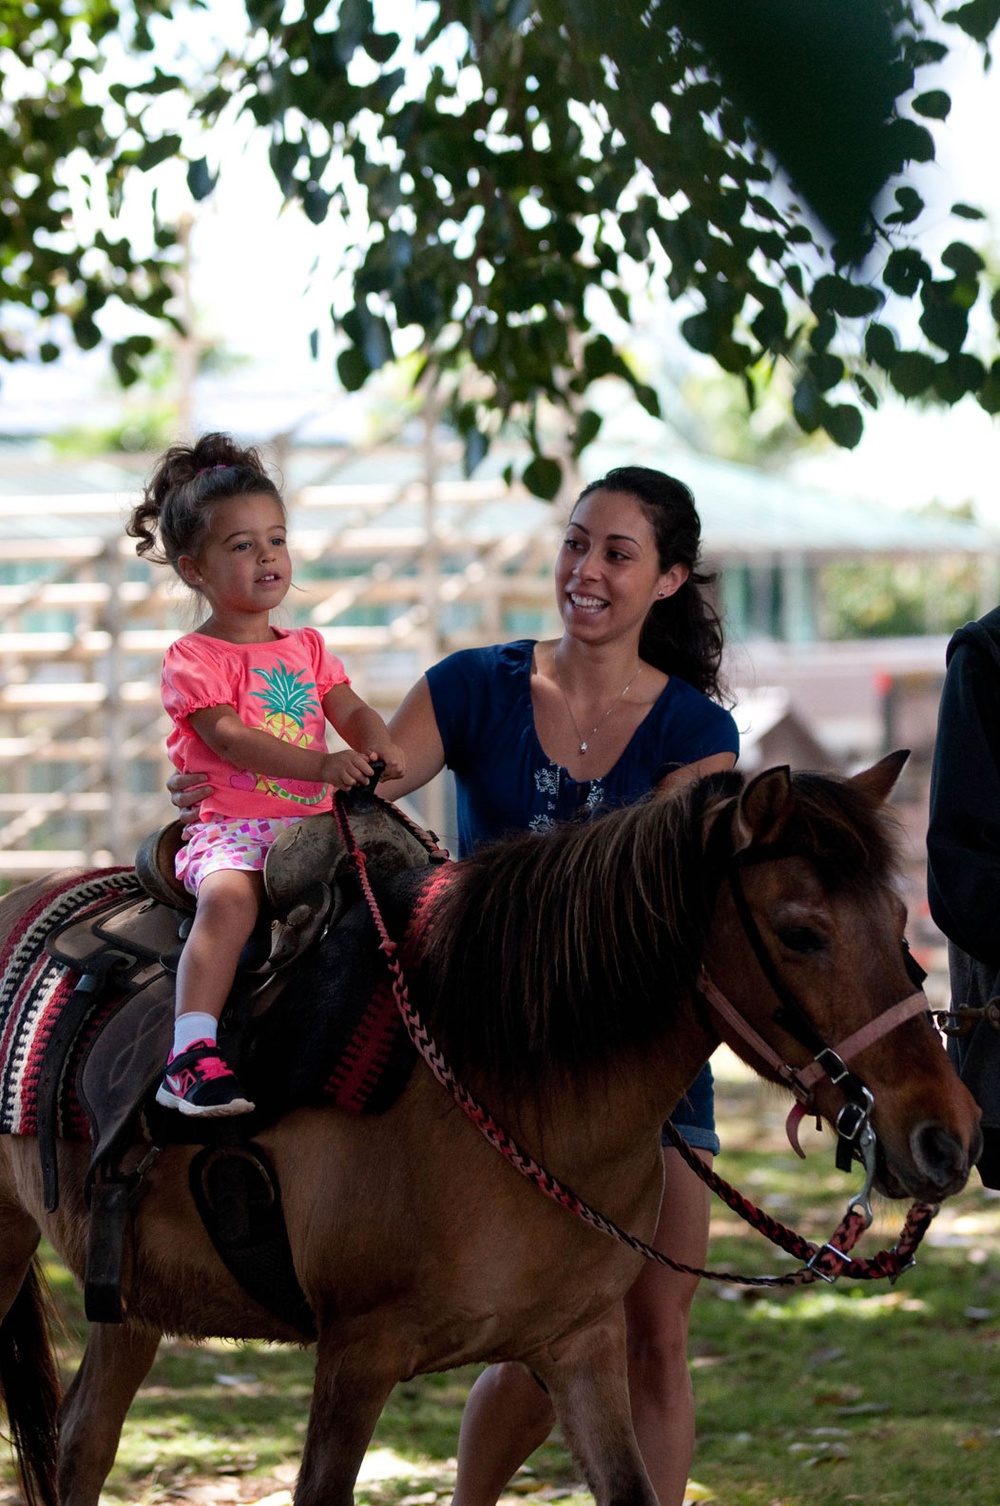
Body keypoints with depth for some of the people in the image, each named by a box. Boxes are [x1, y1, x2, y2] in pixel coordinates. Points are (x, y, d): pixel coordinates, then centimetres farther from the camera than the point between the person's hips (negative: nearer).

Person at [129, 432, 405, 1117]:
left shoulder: (308, 649, 20)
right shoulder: (192, 660, -1)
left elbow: (351, 711, 10)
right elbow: (229, 738, -15)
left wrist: (378, 745, -15)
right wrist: (320, 765, -28)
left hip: (313, 823, 6)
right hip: (226, 828, -6)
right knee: (230, 898, -35)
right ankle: (192, 1053, -43)